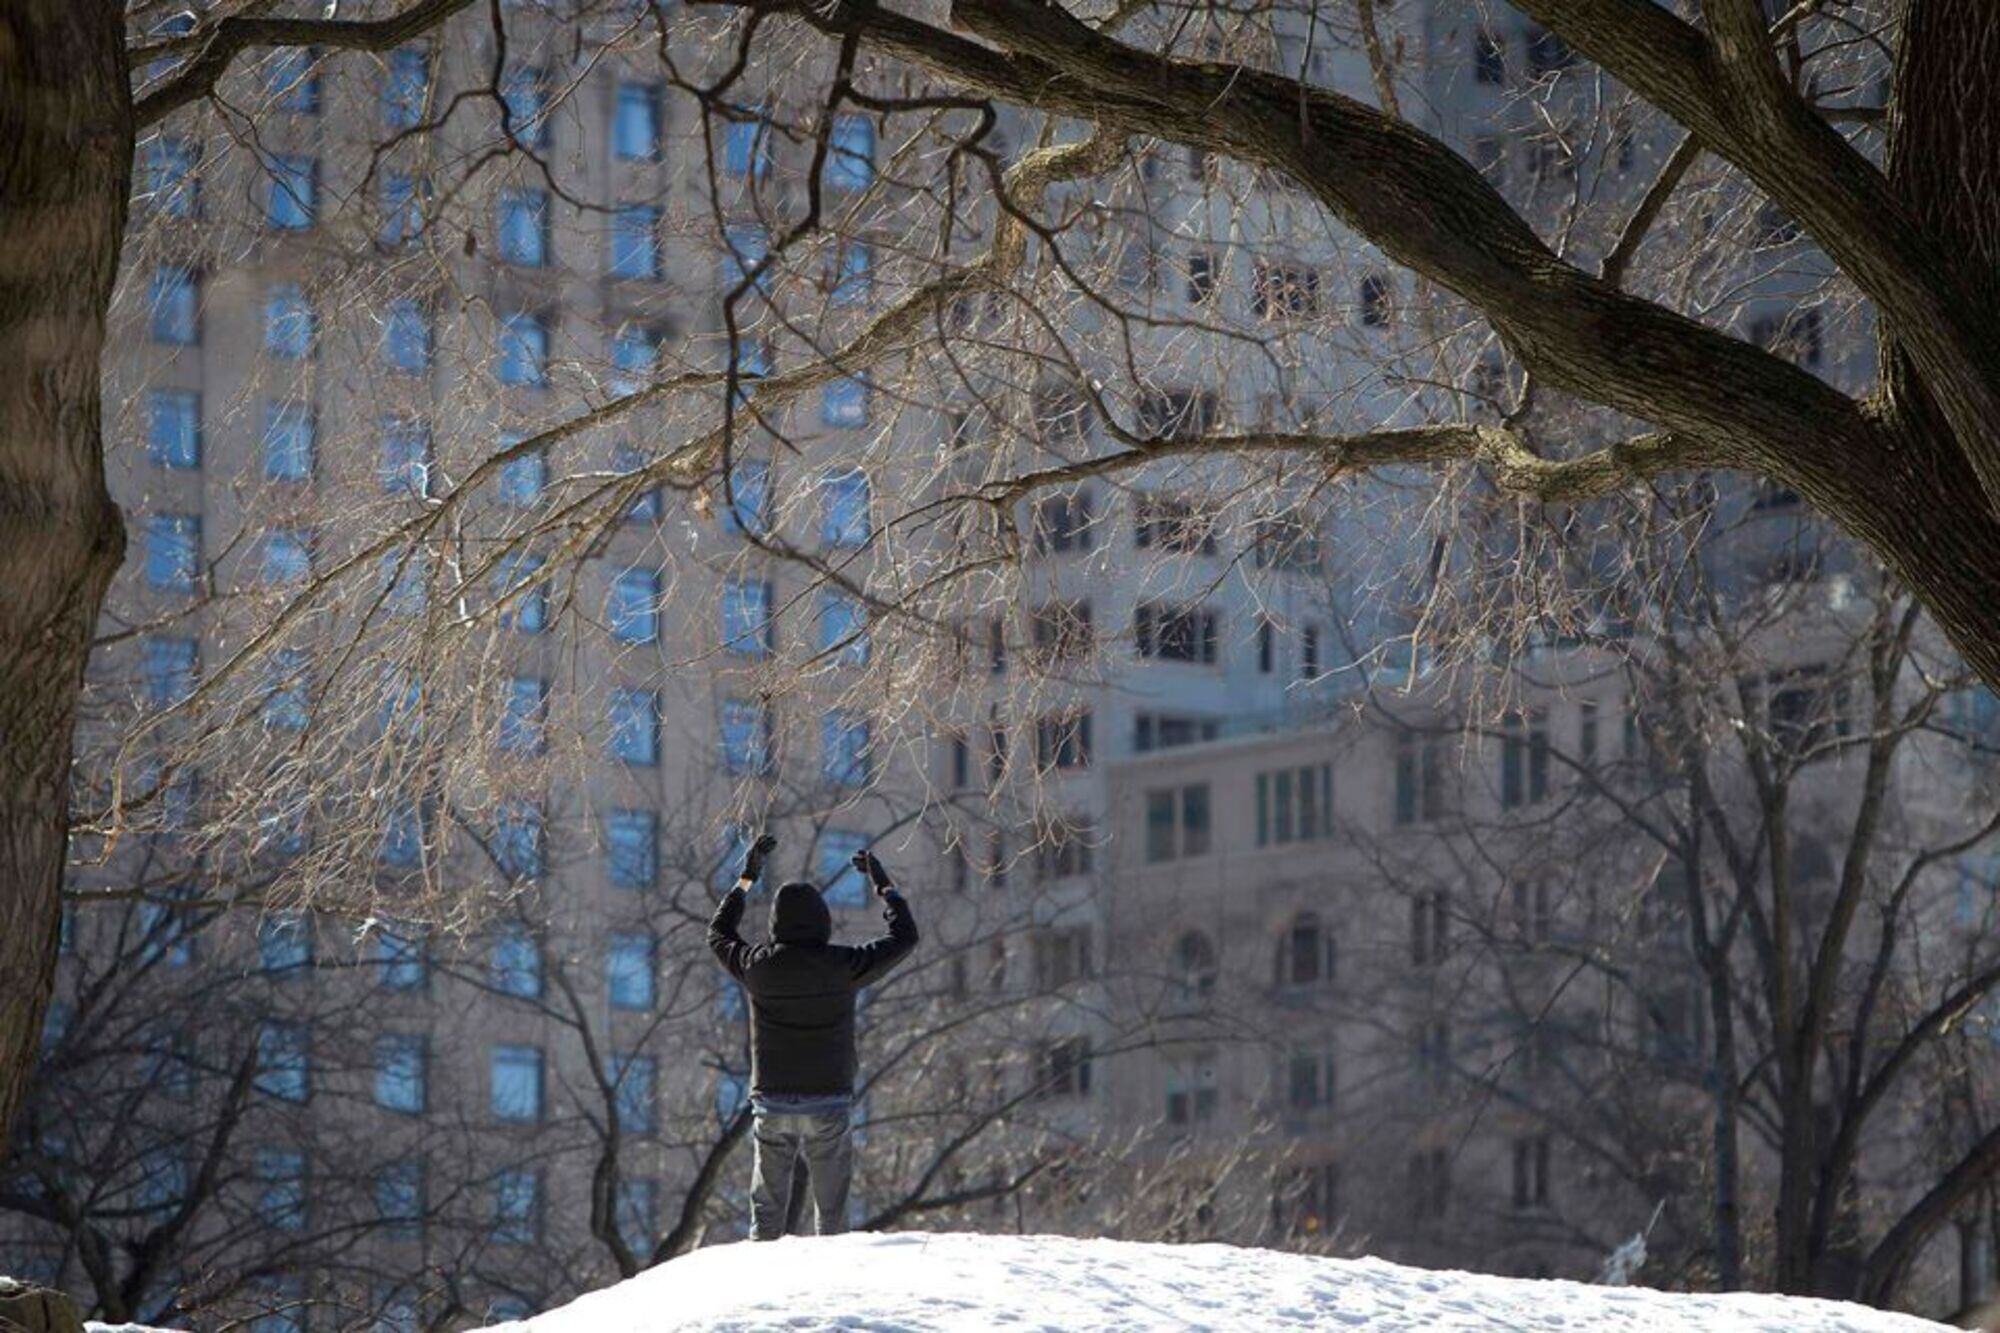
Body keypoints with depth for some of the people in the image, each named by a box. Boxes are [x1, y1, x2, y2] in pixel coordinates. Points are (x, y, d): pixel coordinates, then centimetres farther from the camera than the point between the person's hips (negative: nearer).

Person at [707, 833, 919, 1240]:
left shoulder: (757, 965, -3)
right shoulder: (843, 965, -8)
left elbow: (718, 933, 20)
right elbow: (905, 936, 7)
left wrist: (747, 878, 27)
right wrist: (883, 885, 19)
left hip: (772, 1104, 1)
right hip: (829, 1105, -1)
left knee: (767, 1211, 6)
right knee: (831, 1213, 5)